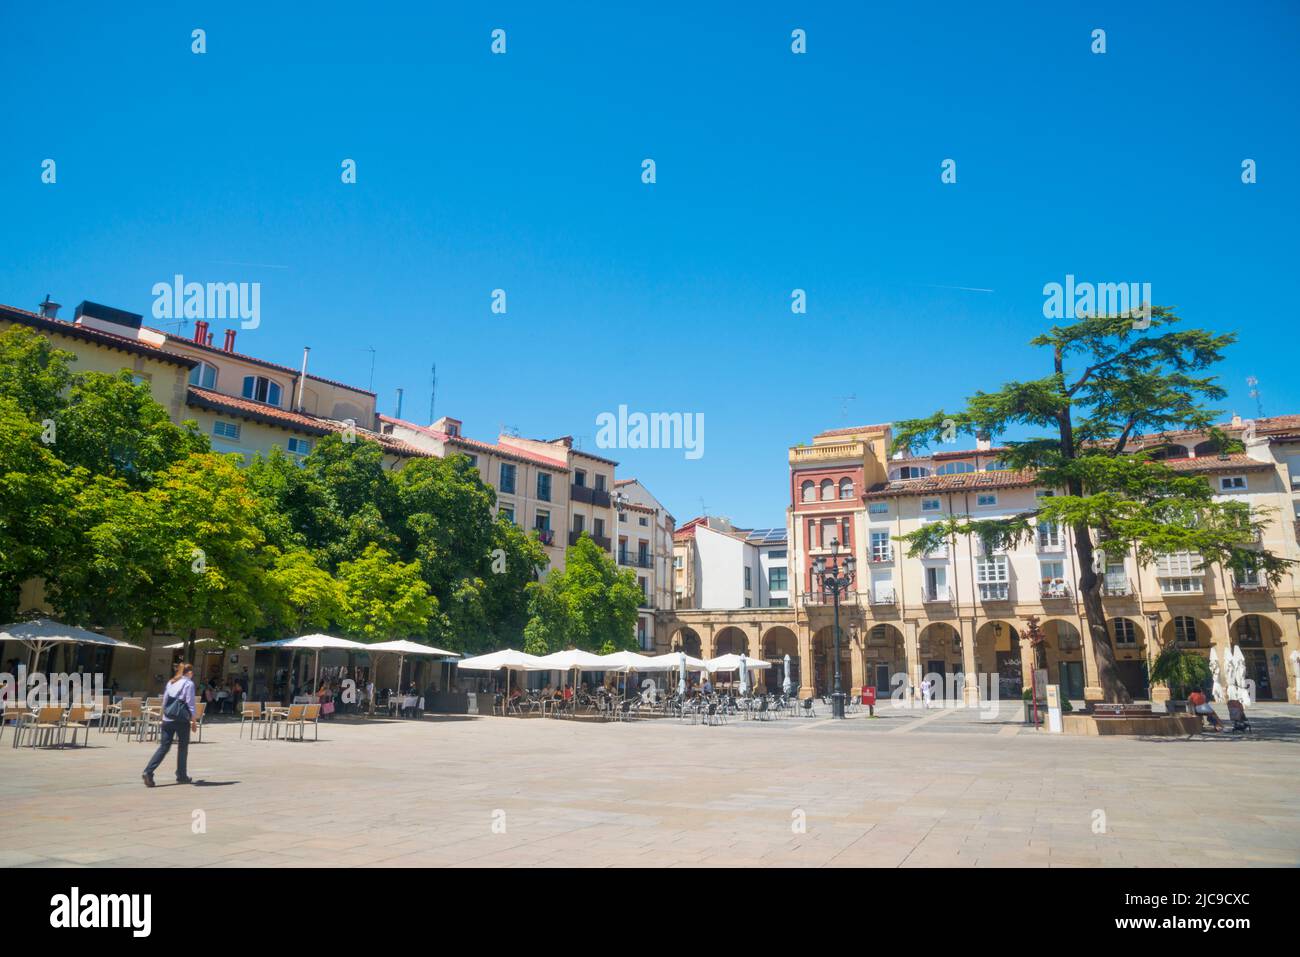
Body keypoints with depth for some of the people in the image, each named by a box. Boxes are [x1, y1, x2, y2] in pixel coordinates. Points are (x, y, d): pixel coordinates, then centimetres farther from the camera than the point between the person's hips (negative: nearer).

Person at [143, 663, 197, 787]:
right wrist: (193, 722, -2)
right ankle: (181, 776, 15)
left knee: (163, 747, 7)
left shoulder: (170, 683, 12)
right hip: (181, 720, -5)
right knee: (182, 748, 8)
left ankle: (148, 771, -8)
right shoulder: (189, 684, -6)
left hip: (167, 719, 5)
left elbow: (164, 701, 14)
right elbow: (190, 704, -9)